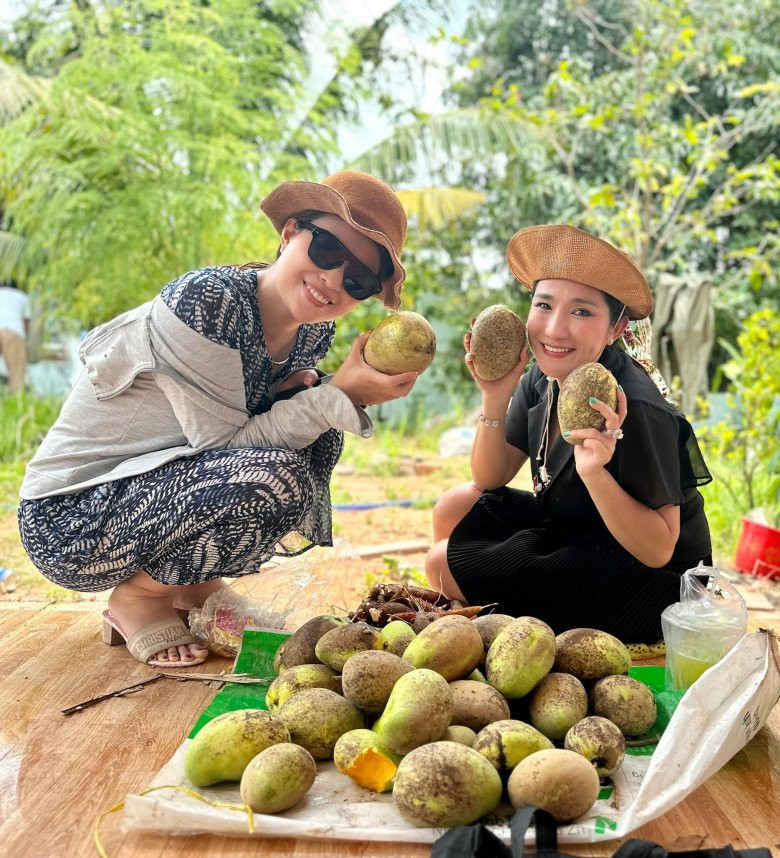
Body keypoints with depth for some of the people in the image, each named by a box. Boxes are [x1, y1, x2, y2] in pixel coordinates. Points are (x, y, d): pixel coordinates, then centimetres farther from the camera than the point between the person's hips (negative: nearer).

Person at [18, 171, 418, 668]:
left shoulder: (313, 333, -2)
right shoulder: (205, 301, -24)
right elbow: (226, 441, -24)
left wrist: (309, 390, -12)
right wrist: (341, 394, -27)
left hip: (159, 494, 8)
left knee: (320, 435, -5)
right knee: (277, 476, -29)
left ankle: (194, 585, 7)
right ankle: (137, 599, -3)